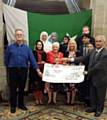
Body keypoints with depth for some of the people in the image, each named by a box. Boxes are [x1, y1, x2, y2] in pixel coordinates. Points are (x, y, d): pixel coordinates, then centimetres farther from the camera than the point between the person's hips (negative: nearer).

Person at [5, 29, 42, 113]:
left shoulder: (27, 48, 4)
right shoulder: (10, 47, 1)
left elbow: (32, 59, -2)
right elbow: (6, 59, 5)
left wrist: (38, 70, -7)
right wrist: (9, 67, 6)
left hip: (23, 70, 1)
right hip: (13, 70, -1)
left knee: (22, 88, 11)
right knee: (13, 89, 5)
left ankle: (21, 104, 27)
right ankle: (13, 106, 18)